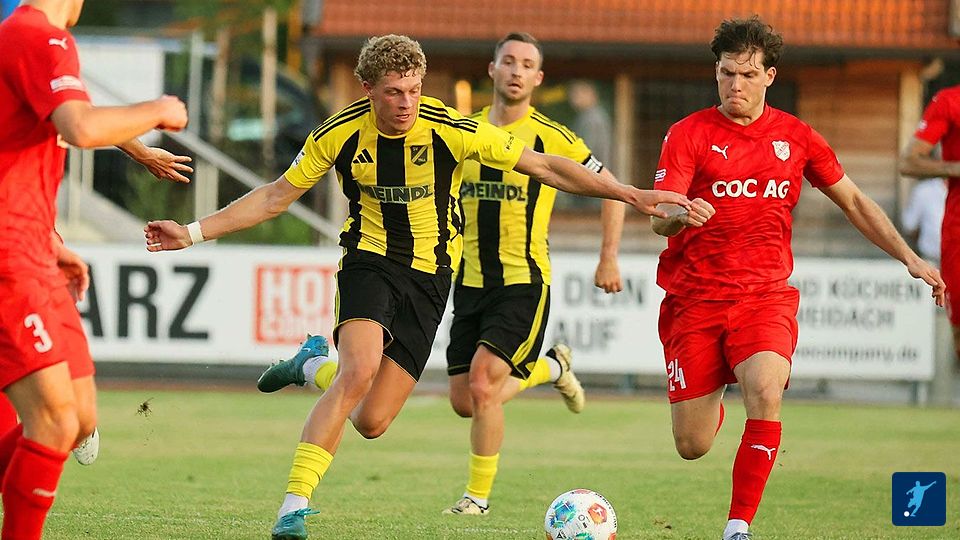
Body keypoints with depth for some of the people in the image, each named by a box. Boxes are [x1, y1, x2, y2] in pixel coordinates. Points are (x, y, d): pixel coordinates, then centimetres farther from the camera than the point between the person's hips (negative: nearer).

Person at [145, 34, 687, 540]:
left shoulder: (451, 131, -14)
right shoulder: (342, 134, -8)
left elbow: (544, 166, -6)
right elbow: (276, 195, 4)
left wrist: (629, 194, -9)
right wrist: (193, 232, -1)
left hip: (429, 276, 1)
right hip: (369, 263, -1)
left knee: (372, 422, -6)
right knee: (359, 370, -30)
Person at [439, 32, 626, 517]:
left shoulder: (552, 139, -6)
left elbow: (611, 190, 2)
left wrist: (609, 259, -1)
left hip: (524, 282, -5)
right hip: (471, 281, 5)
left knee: (481, 383, -18)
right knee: (464, 401, 4)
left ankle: (479, 495, -2)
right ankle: (548, 367, 32)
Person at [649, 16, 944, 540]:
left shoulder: (795, 137, 6)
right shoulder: (688, 134, -3)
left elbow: (853, 200, 16)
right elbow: (659, 219, -13)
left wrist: (909, 257, 8)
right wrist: (680, 216, -37)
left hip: (765, 296, 1)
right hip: (693, 297, -1)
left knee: (765, 392, -30)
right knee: (693, 447, 1)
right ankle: (711, 403, 40)